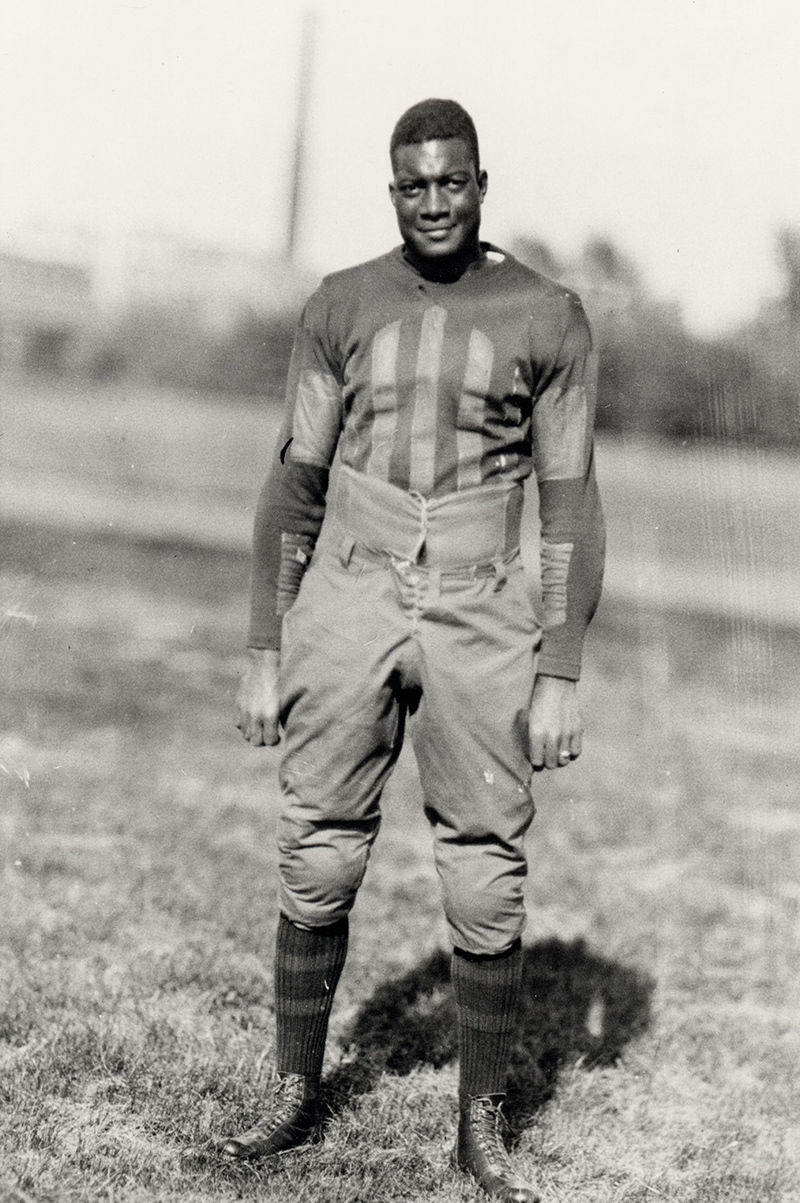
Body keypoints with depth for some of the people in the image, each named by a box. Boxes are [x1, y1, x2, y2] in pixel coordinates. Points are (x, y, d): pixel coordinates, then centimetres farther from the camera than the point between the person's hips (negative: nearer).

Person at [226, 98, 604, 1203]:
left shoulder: (548, 318, 0)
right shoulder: (341, 307, 5)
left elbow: (569, 506, 0)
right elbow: (294, 486, 7)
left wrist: (562, 676, -6)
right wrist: (263, 654, 3)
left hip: (479, 619, -1)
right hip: (346, 604, 2)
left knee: (487, 890, 0)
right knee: (317, 868, 4)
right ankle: (295, 1096, 22)